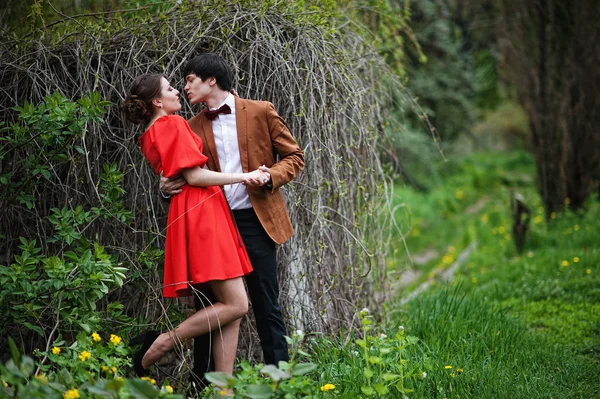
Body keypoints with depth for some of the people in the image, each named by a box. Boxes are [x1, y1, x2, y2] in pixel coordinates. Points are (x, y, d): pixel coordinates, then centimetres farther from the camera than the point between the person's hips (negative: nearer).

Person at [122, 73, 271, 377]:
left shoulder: (150, 136, 19)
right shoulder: (173, 124, -8)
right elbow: (194, 175, -15)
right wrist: (242, 177, -12)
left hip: (194, 214, 10)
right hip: (201, 213, -10)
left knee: (230, 307, 5)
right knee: (236, 305, -12)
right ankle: (162, 342, -7)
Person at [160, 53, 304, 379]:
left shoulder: (260, 112, 1)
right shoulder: (193, 127, 10)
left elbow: (294, 157, 4)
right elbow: (188, 174, 15)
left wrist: (271, 176, -15)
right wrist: (169, 187, -8)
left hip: (254, 220, -3)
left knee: (266, 306, 1)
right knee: (207, 304, 5)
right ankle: (203, 380, 14)